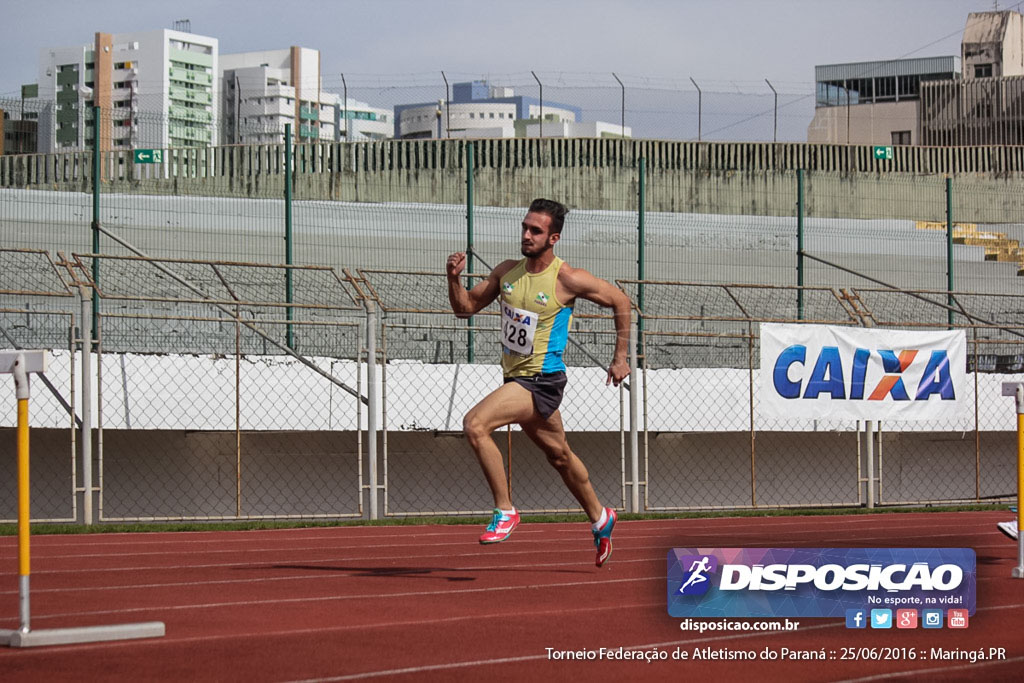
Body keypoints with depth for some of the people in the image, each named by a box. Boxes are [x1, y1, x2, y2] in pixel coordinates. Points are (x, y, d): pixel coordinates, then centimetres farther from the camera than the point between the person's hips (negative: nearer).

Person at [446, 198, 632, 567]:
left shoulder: (568, 279, -15)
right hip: (516, 377, 7)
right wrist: (454, 278, -11)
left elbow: (620, 301, -3)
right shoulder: (507, 272, 2)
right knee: (559, 455, 23)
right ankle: (599, 517, 44)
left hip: (542, 380, -7)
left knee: (475, 424, -24)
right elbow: (465, 307, 9)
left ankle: (505, 510, -13)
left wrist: (620, 357, 1)